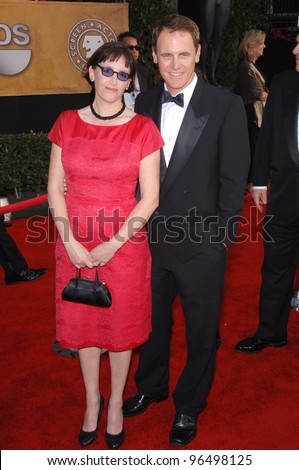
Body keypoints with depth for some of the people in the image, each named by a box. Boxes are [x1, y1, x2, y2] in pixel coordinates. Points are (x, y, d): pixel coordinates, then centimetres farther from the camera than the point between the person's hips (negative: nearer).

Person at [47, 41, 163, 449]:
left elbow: (150, 198, -8)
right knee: (82, 323, 14)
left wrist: (111, 245, -13)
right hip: (75, 243, 2)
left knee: (122, 324, 12)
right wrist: (71, 242, -10)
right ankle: (92, 400, 37)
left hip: (125, 242, -2)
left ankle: (116, 402, 35)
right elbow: (55, 189, 1)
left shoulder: (142, 128, -7)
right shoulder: (67, 124, 0)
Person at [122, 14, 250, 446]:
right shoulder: (144, 104, 3)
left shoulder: (226, 105, -10)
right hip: (150, 238, 4)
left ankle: (189, 406, 36)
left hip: (201, 244, -4)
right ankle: (151, 386, 46)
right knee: (152, 321, 21)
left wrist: (220, 234, -10)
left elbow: (234, 178, -8)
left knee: (201, 330, 13)